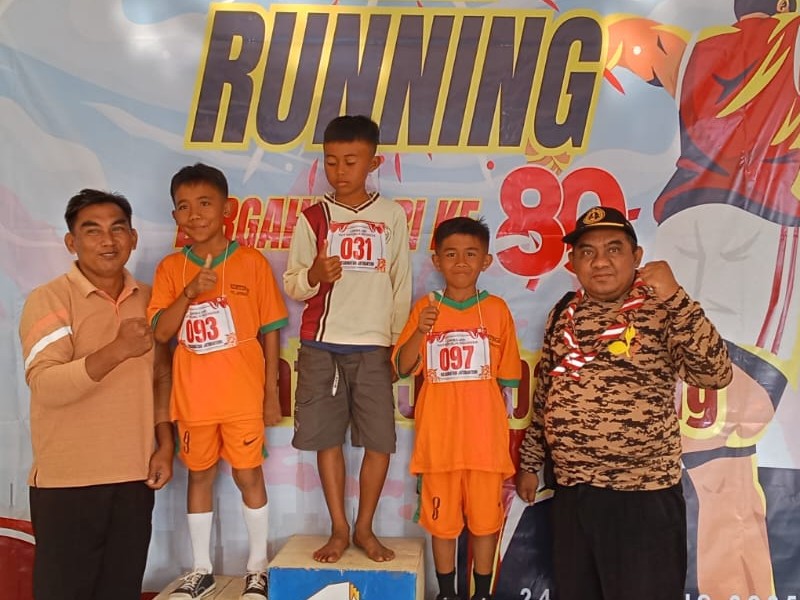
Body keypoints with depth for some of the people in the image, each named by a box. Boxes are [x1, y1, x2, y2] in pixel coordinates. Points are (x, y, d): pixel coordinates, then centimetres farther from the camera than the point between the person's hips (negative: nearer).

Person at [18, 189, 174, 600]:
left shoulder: (149, 300, 7)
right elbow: (44, 386, -21)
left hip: (135, 477, 5)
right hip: (67, 481, -4)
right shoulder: (49, 299, -9)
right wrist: (116, 351, -33)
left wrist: (165, 445, 4)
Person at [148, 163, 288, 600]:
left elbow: (270, 331, -1)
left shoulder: (252, 262, -5)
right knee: (199, 475, 15)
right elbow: (160, 333, -7)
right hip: (192, 397, 3)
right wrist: (190, 292, -23)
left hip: (243, 395, -2)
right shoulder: (170, 268, 2)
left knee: (248, 475, 7)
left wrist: (271, 394, -1)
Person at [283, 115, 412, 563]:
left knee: (380, 440, 0)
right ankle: (339, 529, 20)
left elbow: (402, 285, 6)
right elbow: (291, 286, 4)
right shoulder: (313, 218, 4)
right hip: (321, 345, 1)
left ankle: (364, 528, 19)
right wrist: (314, 274, -18)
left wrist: (399, 342, 3)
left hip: (374, 345, 0)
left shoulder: (392, 215, 4)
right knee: (327, 438, 4)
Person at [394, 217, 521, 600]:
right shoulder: (425, 309, 0)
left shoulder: (497, 310, -1)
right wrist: (420, 331, -22)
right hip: (439, 437, 0)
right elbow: (403, 368, -5)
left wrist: (497, 423, 4)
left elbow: (506, 376, 5)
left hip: (485, 436, 0)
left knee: (485, 519, 11)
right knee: (442, 519, 13)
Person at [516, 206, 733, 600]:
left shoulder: (661, 312, -7)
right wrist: (529, 462, 16)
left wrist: (674, 297, -26)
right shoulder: (563, 316, 6)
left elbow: (716, 374, -22)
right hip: (570, 494, 5)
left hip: (644, 497, -4)